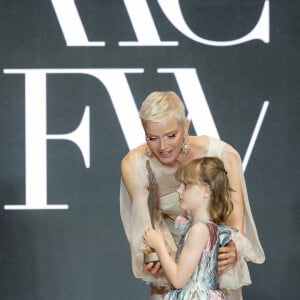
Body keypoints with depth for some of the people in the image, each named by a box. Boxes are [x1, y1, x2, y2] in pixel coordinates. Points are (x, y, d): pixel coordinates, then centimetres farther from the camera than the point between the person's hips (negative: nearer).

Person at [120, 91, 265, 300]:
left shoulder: (221, 155, -28)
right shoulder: (133, 164, -23)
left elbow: (235, 209, -29)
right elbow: (148, 219, -22)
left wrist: (234, 247, -50)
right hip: (170, 248, 1)